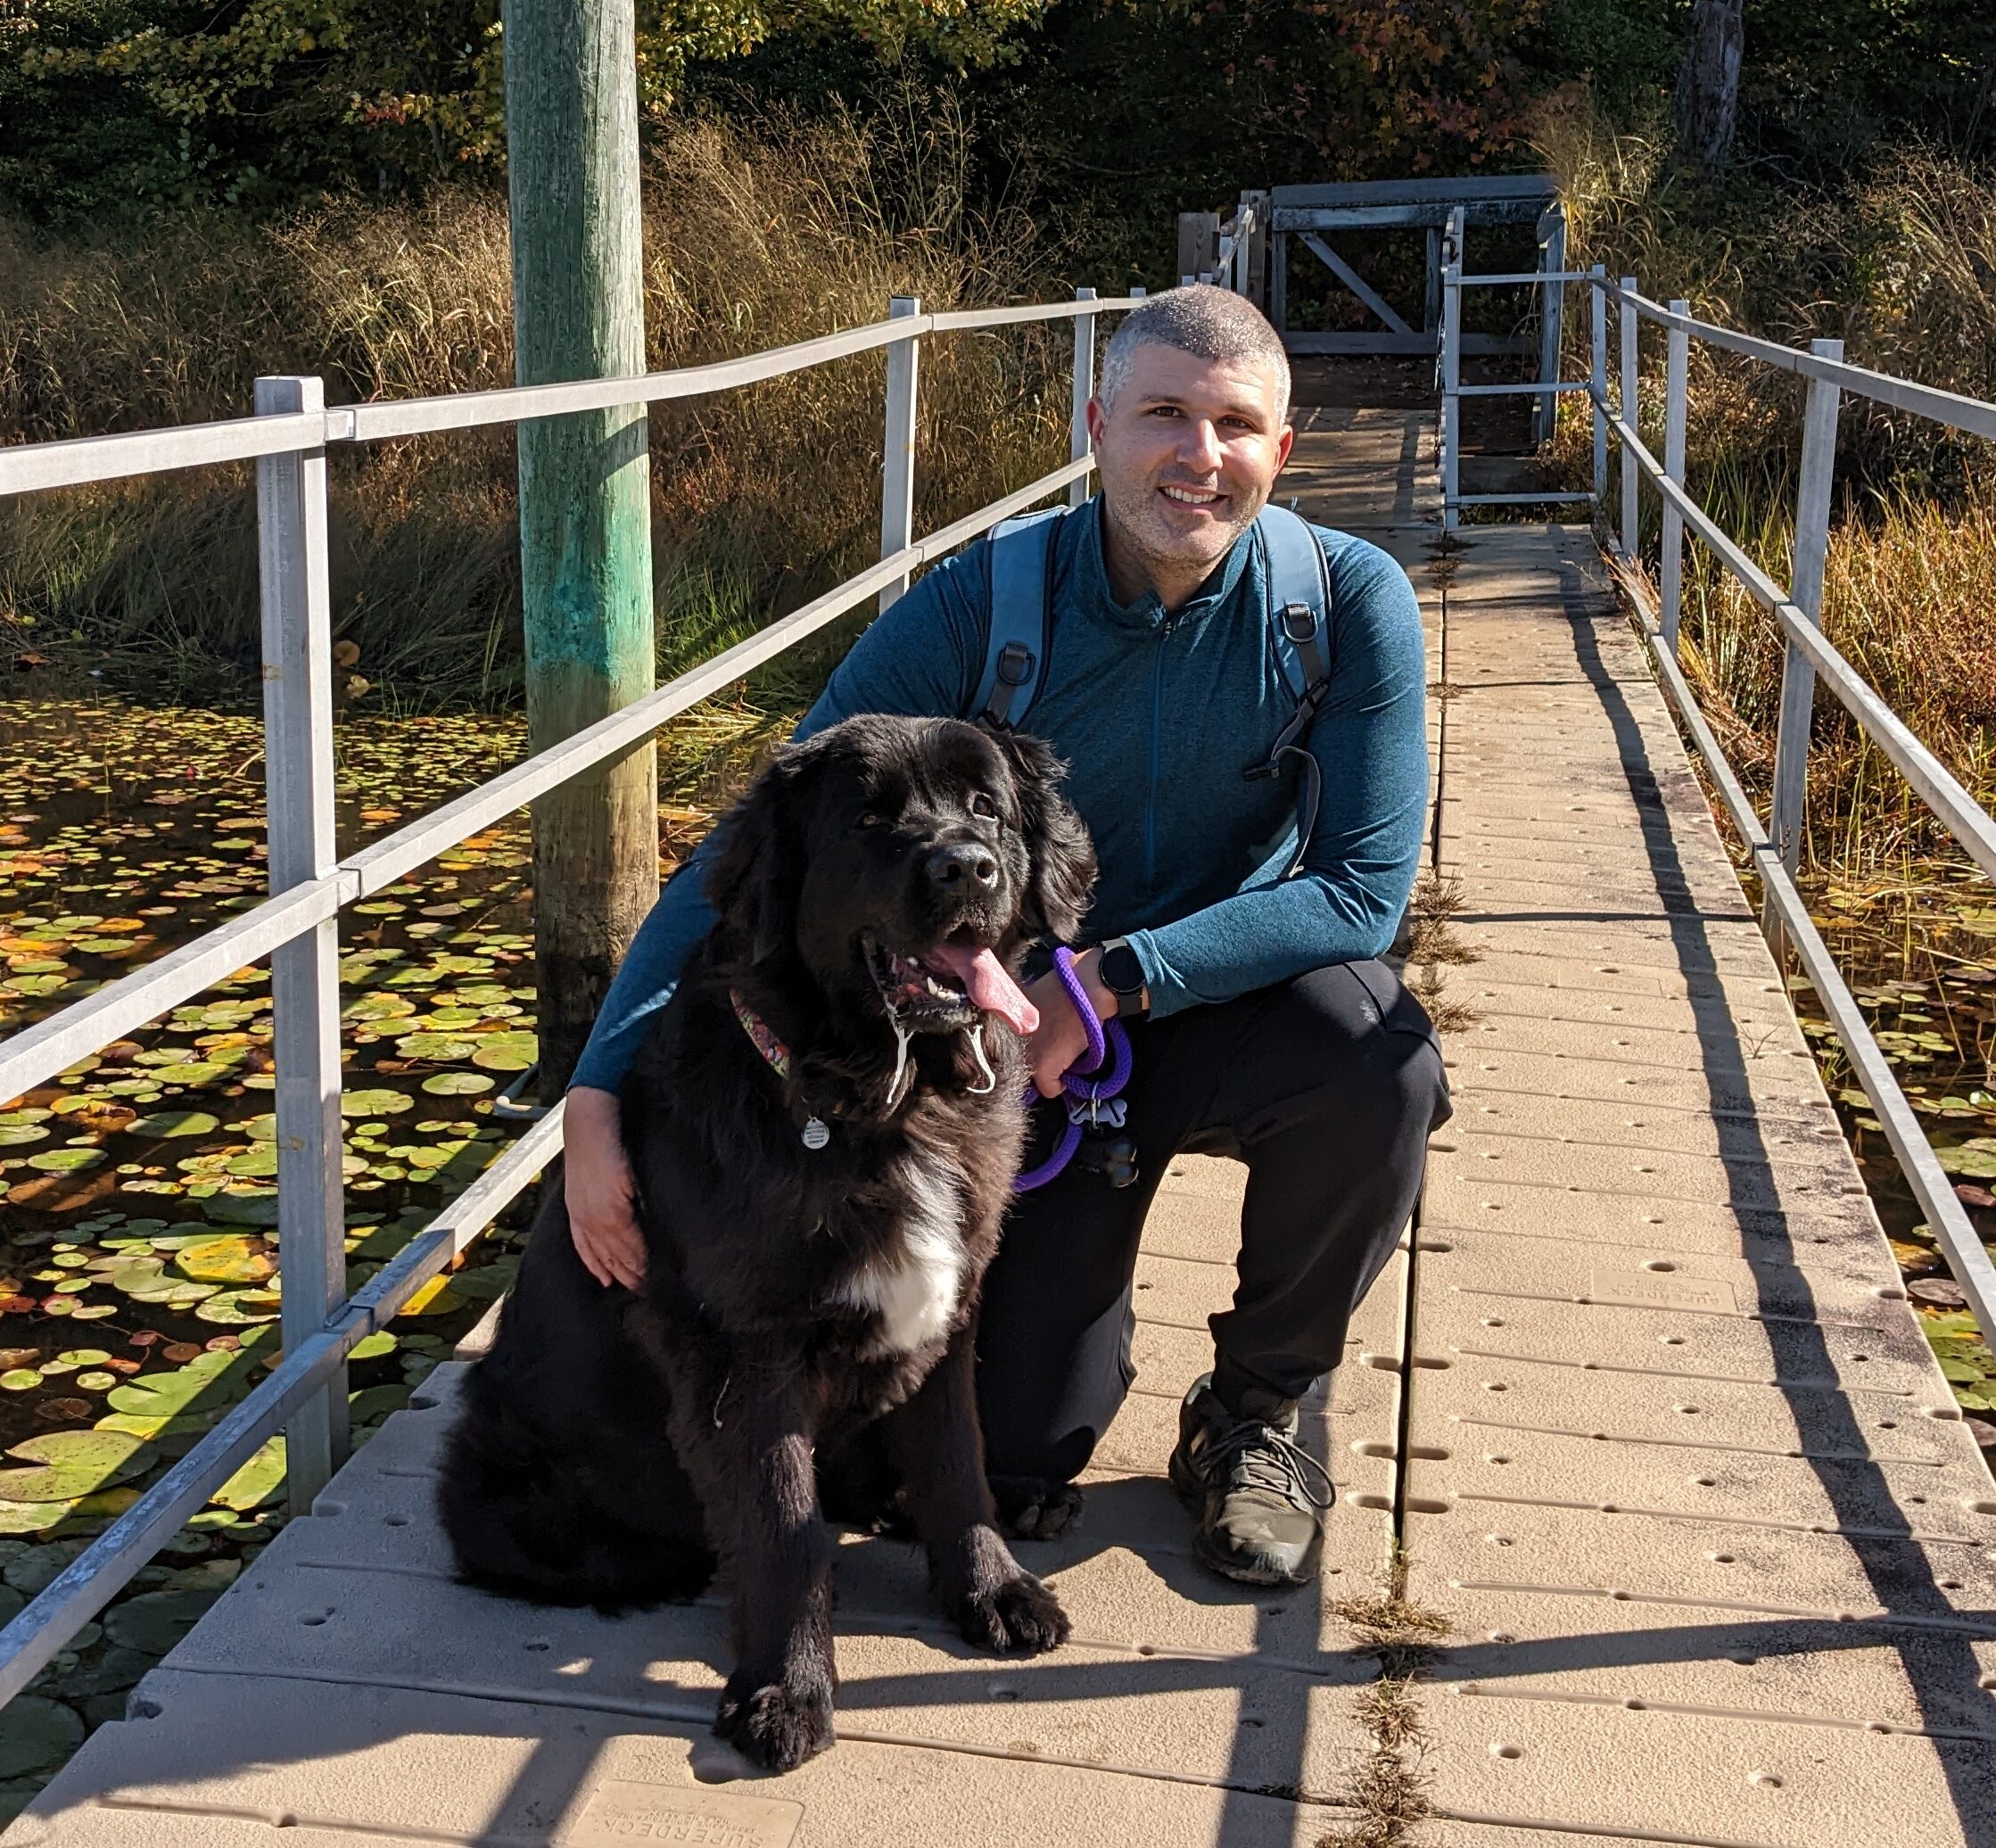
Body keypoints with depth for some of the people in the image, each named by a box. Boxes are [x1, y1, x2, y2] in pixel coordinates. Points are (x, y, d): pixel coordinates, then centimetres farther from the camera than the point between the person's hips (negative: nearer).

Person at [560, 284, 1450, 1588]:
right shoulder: (984, 604, -19)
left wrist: (1116, 977, -31)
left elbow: (1366, 890, -19)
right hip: (1036, 1039, 0)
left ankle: (1254, 1408, -6)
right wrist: (600, 1092, -28)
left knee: (1375, 1054, -34)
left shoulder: (1351, 600, -17)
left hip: (1245, 1000, 1)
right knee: (1021, 1455, -9)